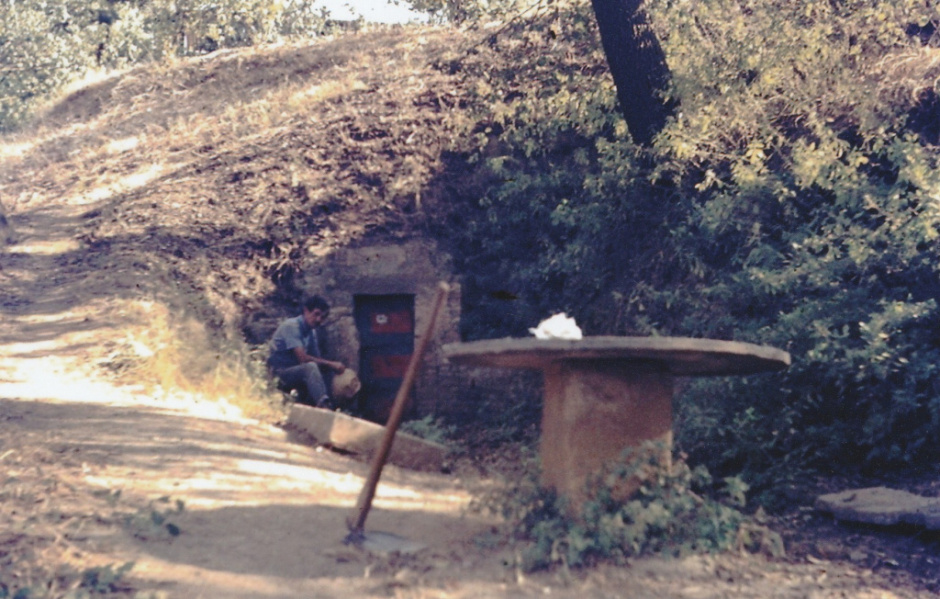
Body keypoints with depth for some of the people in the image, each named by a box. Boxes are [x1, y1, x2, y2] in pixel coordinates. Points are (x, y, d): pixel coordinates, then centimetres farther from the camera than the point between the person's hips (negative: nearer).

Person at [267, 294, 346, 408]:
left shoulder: (313, 332, 12)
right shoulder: (291, 326, -14)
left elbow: (318, 359, 6)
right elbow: (303, 358, -23)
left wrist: (335, 366, -15)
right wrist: (331, 364, -22)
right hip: (279, 374, -9)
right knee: (311, 367, -33)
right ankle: (323, 406, -47)